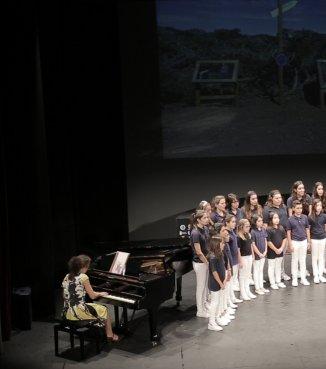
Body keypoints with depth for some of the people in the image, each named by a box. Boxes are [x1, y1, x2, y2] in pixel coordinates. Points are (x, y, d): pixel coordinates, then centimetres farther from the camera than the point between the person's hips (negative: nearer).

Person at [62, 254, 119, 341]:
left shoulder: (67, 277, 6)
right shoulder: (83, 277, -13)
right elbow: (92, 296, -9)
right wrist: (100, 294, 13)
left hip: (67, 313, 7)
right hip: (78, 313, -7)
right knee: (103, 310, 18)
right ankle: (110, 335, 24)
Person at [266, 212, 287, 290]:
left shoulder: (281, 228, 3)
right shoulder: (268, 229, -16)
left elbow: (284, 238, 5)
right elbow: (268, 241, -17)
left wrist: (281, 248, -6)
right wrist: (275, 249, -14)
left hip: (280, 251, 6)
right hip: (271, 251, -6)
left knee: (278, 266, 17)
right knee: (271, 267, 5)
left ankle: (278, 281, 28)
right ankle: (272, 283, 13)